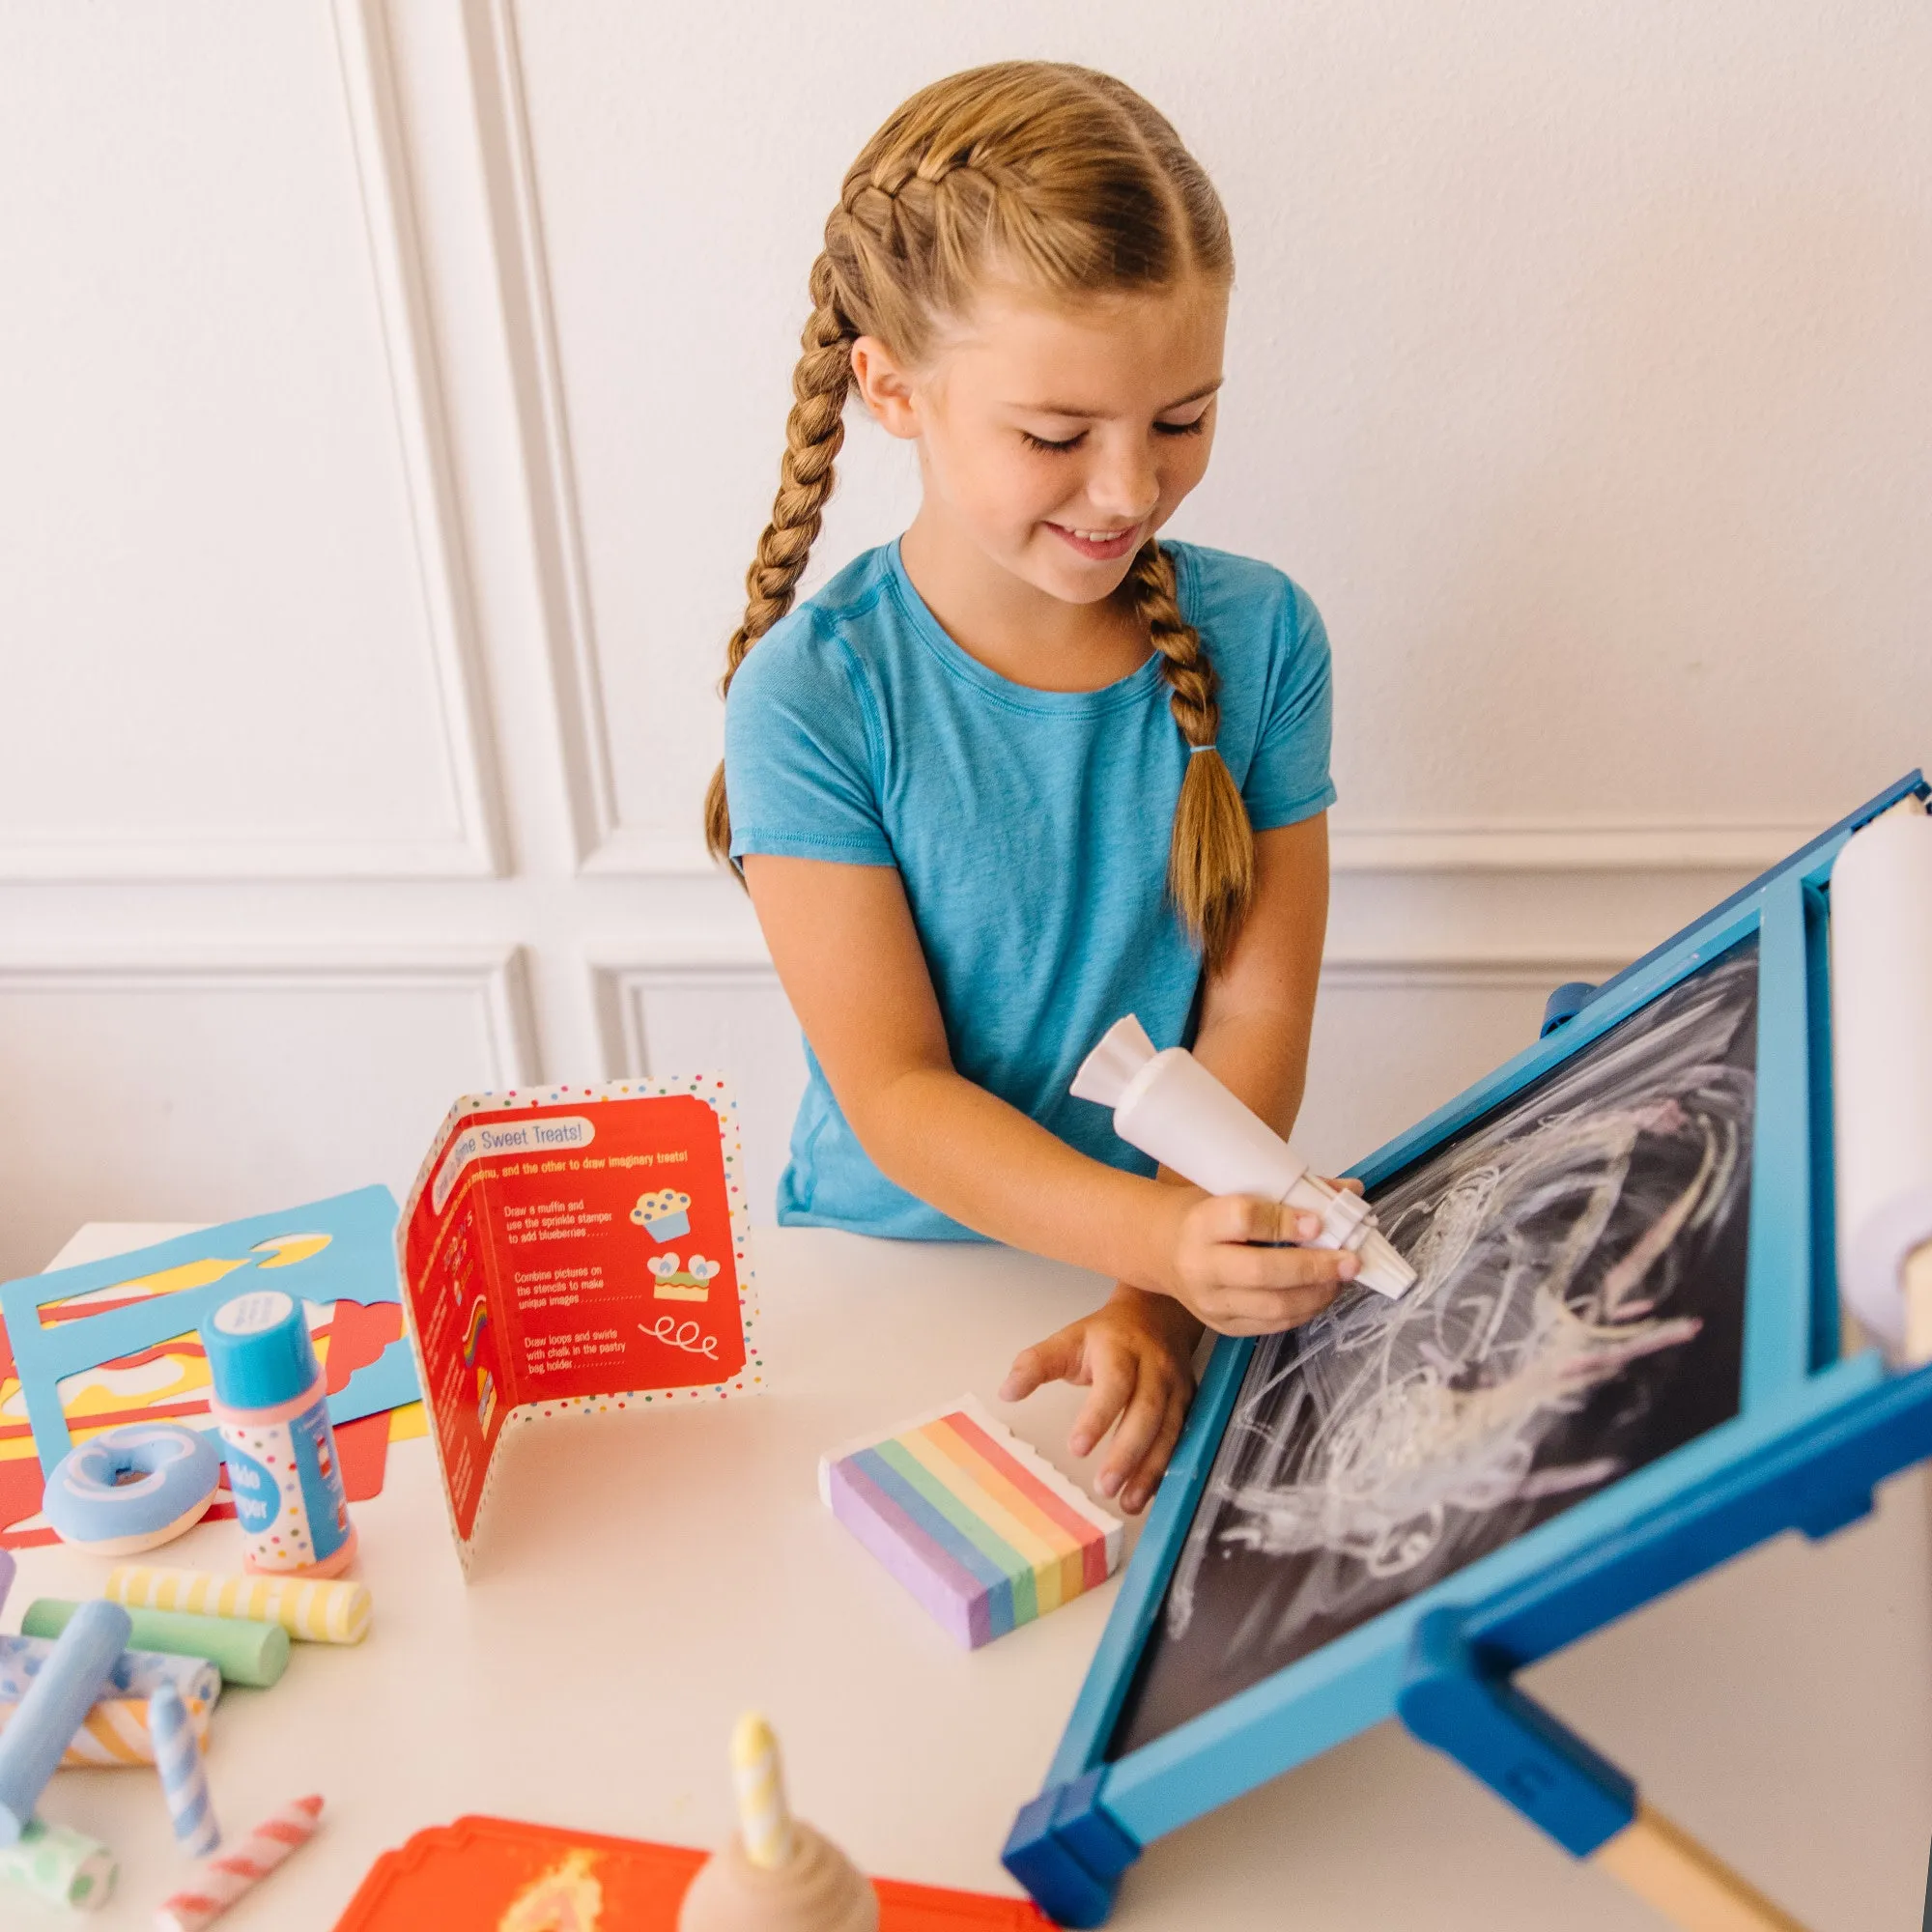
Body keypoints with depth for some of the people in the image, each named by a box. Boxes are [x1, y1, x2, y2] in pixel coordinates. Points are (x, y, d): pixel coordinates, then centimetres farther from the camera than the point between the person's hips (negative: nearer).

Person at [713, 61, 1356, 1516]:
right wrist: (1160, 1234, -28)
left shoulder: (1258, 635, -2)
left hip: (1187, 1277, 2)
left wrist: (1165, 1295, -19)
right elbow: (894, 1094, -12)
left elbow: (1257, 1015, -5)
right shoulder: (813, 693, -11)